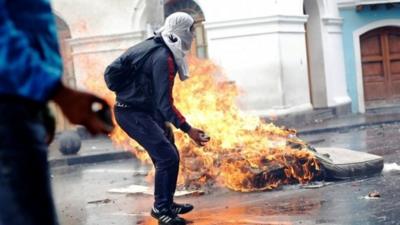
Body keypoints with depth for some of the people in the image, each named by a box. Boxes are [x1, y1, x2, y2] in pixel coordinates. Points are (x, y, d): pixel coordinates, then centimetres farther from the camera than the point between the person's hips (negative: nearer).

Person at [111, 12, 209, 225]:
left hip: (141, 109, 10)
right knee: (168, 157, -12)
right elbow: (164, 102, -27)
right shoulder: (163, 58, -23)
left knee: (166, 155, 16)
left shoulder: (156, 46, 8)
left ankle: (166, 203, 27)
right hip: (133, 113, -10)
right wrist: (188, 129, -27)